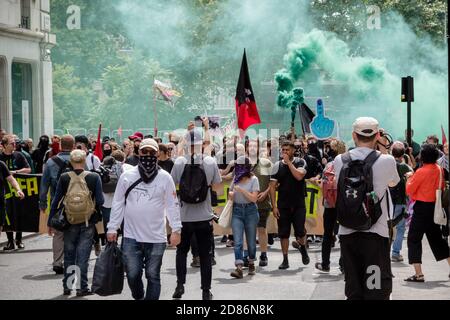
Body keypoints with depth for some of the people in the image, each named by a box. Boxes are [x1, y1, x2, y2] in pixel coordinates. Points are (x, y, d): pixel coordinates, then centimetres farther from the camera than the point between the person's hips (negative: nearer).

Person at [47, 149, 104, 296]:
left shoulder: (64, 178, -4)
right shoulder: (94, 177, -6)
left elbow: (56, 201, 0)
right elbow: (100, 201, -7)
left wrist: (50, 222, 7)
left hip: (69, 221, 1)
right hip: (88, 222, -1)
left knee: (69, 255, 14)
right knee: (83, 255, 4)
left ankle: (67, 287, 18)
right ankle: (81, 287, 3)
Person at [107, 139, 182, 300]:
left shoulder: (165, 178, 1)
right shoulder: (127, 176, 3)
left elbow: (172, 205, 2)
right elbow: (118, 204, 7)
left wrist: (176, 229, -5)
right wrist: (112, 228, 3)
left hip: (156, 238, -1)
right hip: (131, 237, 1)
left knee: (153, 276, 5)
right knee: (133, 275, 4)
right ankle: (138, 297, 30)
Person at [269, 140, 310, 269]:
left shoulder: (300, 162, 0)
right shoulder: (278, 165, 4)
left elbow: (299, 176, -20)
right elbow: (272, 186, 2)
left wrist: (289, 162, -14)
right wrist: (274, 206, -4)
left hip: (299, 204, -2)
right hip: (283, 205, 2)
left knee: (300, 232, -5)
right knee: (283, 233, 2)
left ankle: (303, 248, 26)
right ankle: (285, 260, 10)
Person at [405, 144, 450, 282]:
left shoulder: (421, 172, -17)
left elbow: (409, 190, -12)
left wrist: (409, 178, 6)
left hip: (422, 207, -7)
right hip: (435, 207, 7)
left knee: (414, 239, -2)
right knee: (436, 237, 20)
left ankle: (418, 274, -8)